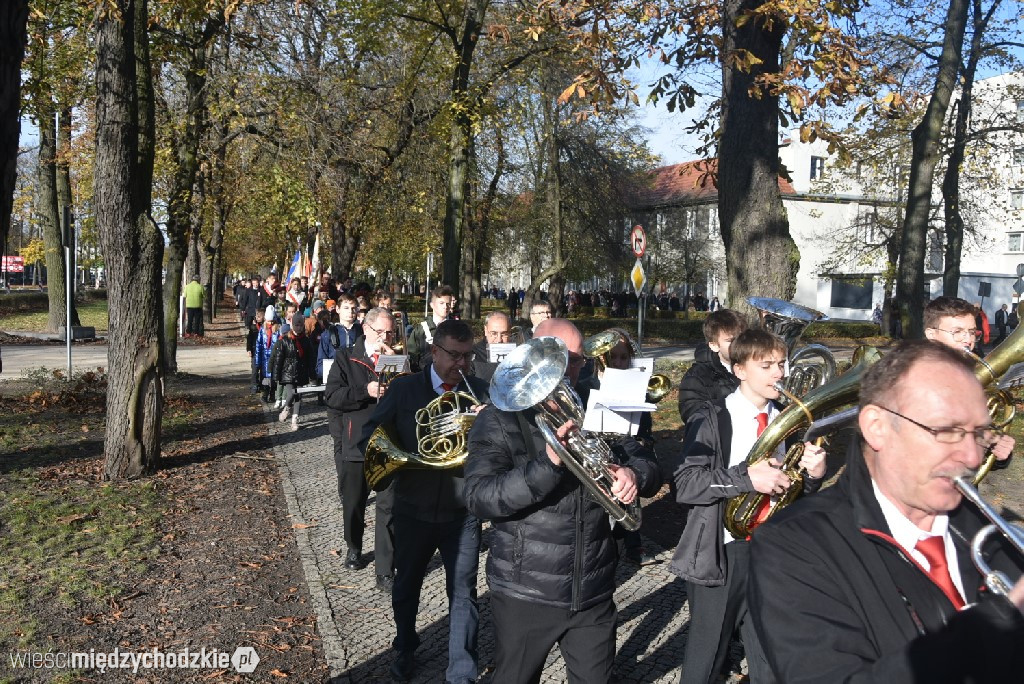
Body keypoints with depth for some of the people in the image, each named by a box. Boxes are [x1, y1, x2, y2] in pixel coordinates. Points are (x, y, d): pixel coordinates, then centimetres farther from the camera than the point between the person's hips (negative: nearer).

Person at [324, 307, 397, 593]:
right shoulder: (346, 358, 3)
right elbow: (332, 396, -8)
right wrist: (366, 391, -19)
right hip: (354, 446, 1)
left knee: (388, 508, -4)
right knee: (352, 504, 17)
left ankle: (385, 571, 3)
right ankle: (354, 548, 44)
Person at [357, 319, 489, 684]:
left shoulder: (479, 391, -2)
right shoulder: (404, 389, -3)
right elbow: (370, 436, -3)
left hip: (462, 513, -1)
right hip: (413, 510, 1)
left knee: (463, 593, 3)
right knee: (406, 586, 19)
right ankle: (405, 650, 44)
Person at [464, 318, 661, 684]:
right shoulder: (499, 419, -9)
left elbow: (648, 466, 5)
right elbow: (479, 498, -20)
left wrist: (634, 473, -20)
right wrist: (548, 464, -33)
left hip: (593, 593, 3)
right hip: (525, 594, -3)